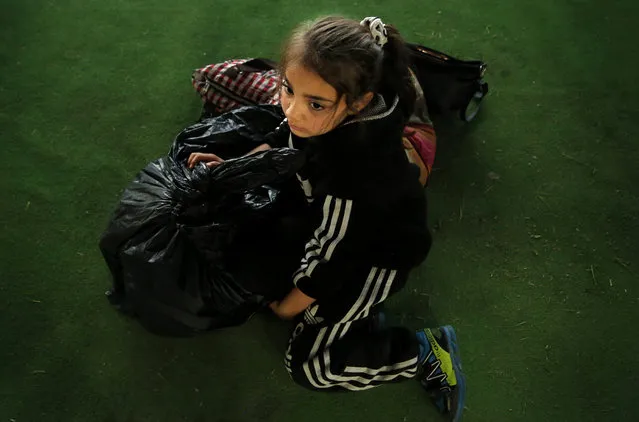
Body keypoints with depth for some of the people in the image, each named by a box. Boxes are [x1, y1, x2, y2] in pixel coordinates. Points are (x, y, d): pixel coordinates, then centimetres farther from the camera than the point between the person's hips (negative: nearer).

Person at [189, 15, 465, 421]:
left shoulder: (356, 171, -43)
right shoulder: (328, 112, -23)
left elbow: (333, 258, -27)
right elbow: (286, 139, 3)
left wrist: (291, 305, -9)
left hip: (378, 251, -7)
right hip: (342, 218, 8)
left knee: (308, 365, -1)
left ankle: (426, 350, 7)